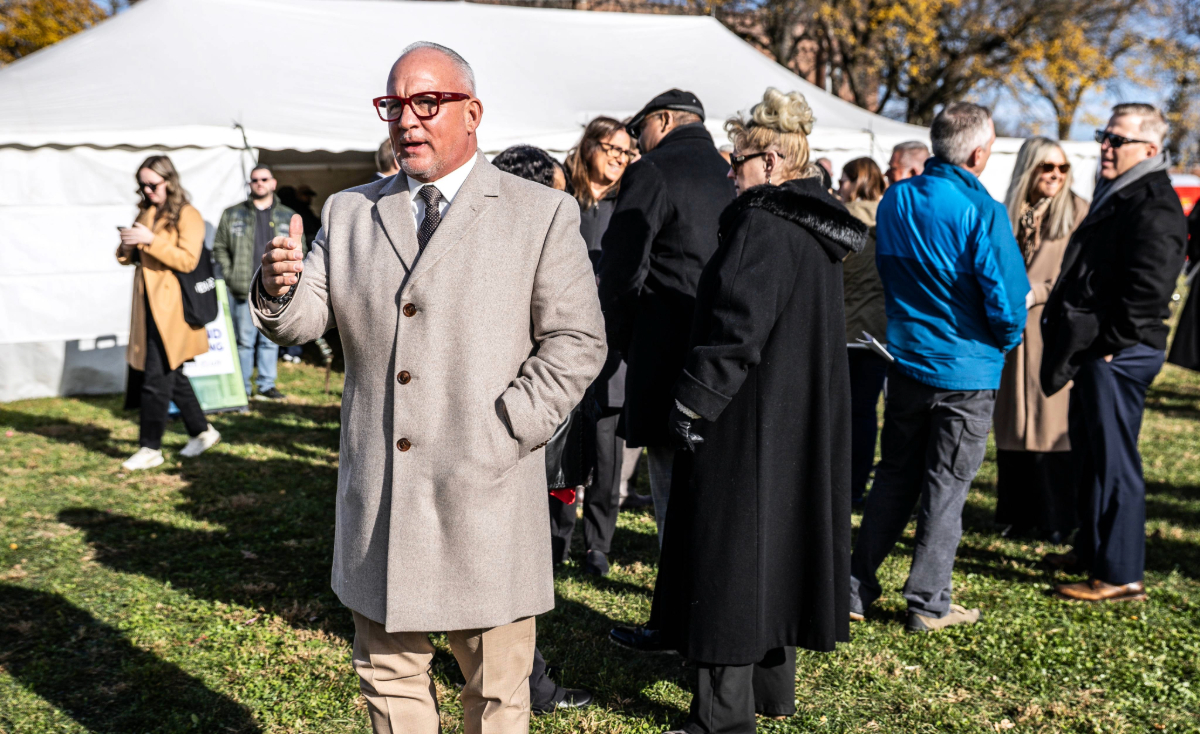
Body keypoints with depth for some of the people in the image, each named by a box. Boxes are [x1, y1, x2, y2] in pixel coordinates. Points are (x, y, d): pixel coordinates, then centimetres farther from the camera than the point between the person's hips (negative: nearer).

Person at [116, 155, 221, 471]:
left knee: (156, 378, -6)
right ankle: (202, 431, 26)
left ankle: (151, 448, 2)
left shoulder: (188, 216, -6)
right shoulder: (144, 213, 16)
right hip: (147, 305, 8)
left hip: (171, 308, -8)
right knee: (172, 375, 13)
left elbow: (187, 260, -16)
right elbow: (129, 258, 20)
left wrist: (151, 240, -21)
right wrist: (127, 247, -2)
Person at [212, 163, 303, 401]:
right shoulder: (233, 214, 7)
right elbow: (219, 247, 8)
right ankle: (242, 388, 7)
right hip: (243, 290, -1)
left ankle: (266, 386, 15)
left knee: (270, 340, 6)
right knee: (244, 340, 0)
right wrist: (230, 275, -2)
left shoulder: (288, 217, 11)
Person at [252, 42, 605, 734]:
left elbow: (577, 342, -4)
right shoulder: (348, 212, 11)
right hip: (378, 499, 3)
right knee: (389, 676, 16)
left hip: (486, 497, -3)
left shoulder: (543, 214, 0)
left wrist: (504, 435, -13)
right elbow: (306, 320, 4)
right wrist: (281, 287, -19)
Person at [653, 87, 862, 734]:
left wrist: (692, 404, -18)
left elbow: (737, 327, -23)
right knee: (778, 540, 18)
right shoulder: (816, 229, 13)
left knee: (729, 553, -2)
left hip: (749, 422, -10)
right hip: (802, 425, 10)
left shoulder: (763, 225, -17)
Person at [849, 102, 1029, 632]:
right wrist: (1007, 340, 3)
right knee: (946, 486, 6)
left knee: (894, 476, 15)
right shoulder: (982, 212, -17)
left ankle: (856, 589, 19)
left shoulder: (894, 200, 2)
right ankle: (928, 604, 15)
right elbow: (1007, 296, -17)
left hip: (906, 362, 5)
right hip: (967, 369, -5)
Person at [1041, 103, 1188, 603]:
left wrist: (1109, 345, -20)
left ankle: (1121, 576, 4)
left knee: (1113, 461, -5)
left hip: (1118, 355, -11)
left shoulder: (1154, 205, -15)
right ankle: (1092, 550, 34)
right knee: (1088, 451, 19)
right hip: (1097, 351, 11)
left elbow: (1149, 289, -23)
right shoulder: (1117, 195, 18)